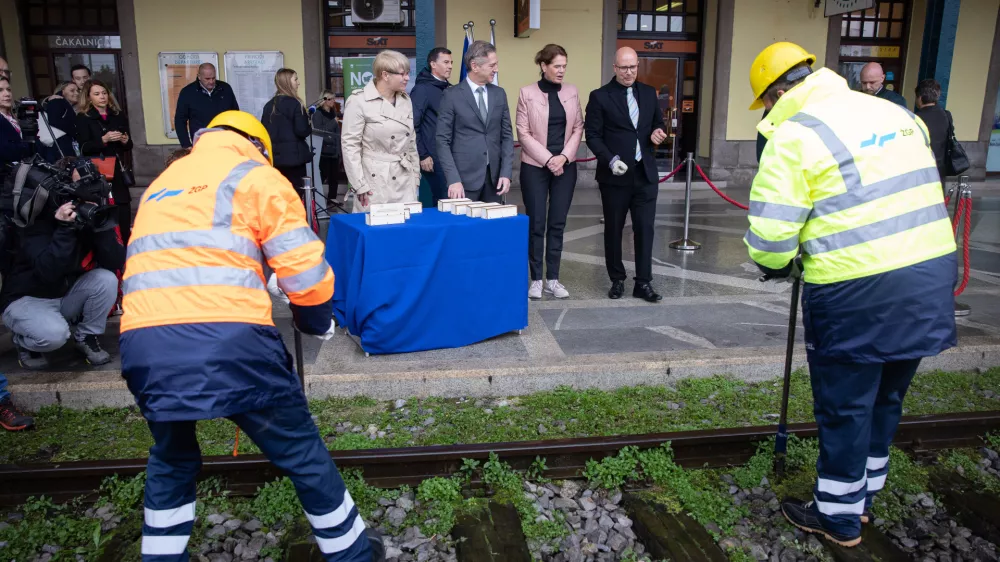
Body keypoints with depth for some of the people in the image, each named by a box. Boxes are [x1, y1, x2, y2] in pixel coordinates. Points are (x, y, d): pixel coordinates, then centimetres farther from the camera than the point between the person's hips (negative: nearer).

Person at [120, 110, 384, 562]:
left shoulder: (161, 184, 28)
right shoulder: (256, 175, 8)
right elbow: (303, 267, 0)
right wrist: (317, 324, 16)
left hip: (144, 342, 6)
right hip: (228, 339, -5)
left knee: (171, 459, 29)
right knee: (301, 451, 12)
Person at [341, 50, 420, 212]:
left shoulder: (406, 100, 11)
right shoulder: (359, 101, -8)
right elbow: (349, 145, -9)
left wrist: (416, 178, 12)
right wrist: (360, 186, -13)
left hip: (405, 183, 5)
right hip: (375, 183, -5)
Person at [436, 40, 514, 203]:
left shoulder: (499, 94, 10)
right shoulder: (452, 96, -4)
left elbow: (506, 135, 10)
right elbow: (443, 140, -6)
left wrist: (506, 172, -1)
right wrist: (453, 179, -15)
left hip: (494, 176, 4)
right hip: (465, 177, -4)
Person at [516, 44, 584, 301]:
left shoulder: (572, 92, 6)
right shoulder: (527, 93, -4)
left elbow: (578, 128, 5)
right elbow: (524, 133, -7)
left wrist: (564, 157, -9)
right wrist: (548, 159, -13)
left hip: (565, 166, 3)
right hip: (535, 167, -3)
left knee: (557, 224, 6)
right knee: (537, 224, 1)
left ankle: (552, 278, 14)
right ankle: (536, 279, 11)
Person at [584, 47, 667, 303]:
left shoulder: (649, 93, 10)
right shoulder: (600, 96, -4)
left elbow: (658, 122, 20)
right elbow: (592, 135, -7)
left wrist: (657, 133, -4)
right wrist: (611, 160, -20)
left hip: (645, 174, 3)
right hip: (615, 175, -3)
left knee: (645, 229, 1)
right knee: (614, 230, 8)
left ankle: (643, 283, 8)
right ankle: (617, 280, 22)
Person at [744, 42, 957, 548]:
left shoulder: (794, 136, -11)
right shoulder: (896, 113, 12)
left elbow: (769, 238, -15)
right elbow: (912, 192, 17)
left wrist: (779, 265, 6)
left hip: (856, 292, -8)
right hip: (932, 275, 8)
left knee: (844, 407, 9)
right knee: (885, 397, 21)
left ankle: (840, 517, 26)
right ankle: (862, 497, 39)